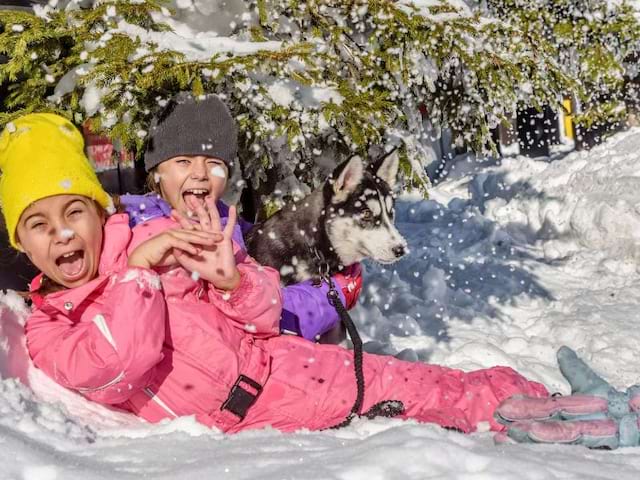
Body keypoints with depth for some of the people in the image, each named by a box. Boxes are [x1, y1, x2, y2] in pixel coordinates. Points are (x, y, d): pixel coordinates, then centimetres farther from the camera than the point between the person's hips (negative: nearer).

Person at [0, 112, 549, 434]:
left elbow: (266, 314, 1)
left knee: (417, 388, -4)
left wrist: (231, 280, -22)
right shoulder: (45, 330, -1)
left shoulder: (162, 239, -2)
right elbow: (117, 367, -22)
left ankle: (533, 402, 14)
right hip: (243, 418, -1)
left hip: (286, 368, 1)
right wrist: (139, 270, -21)